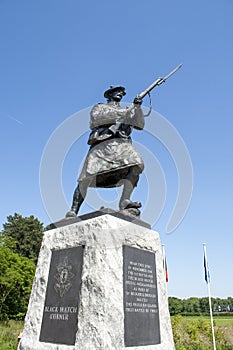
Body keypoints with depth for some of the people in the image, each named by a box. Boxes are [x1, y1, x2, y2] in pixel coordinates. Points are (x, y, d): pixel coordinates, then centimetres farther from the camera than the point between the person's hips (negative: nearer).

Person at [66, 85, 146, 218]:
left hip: (122, 144, 3)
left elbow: (139, 125, 22)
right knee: (87, 177, -15)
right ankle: (73, 211, -10)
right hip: (102, 144, -3)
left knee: (137, 165, -26)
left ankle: (125, 201, -27)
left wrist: (137, 107, 6)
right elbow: (96, 117, 1)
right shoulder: (99, 107, 25)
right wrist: (121, 113, -5)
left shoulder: (125, 112, 35)